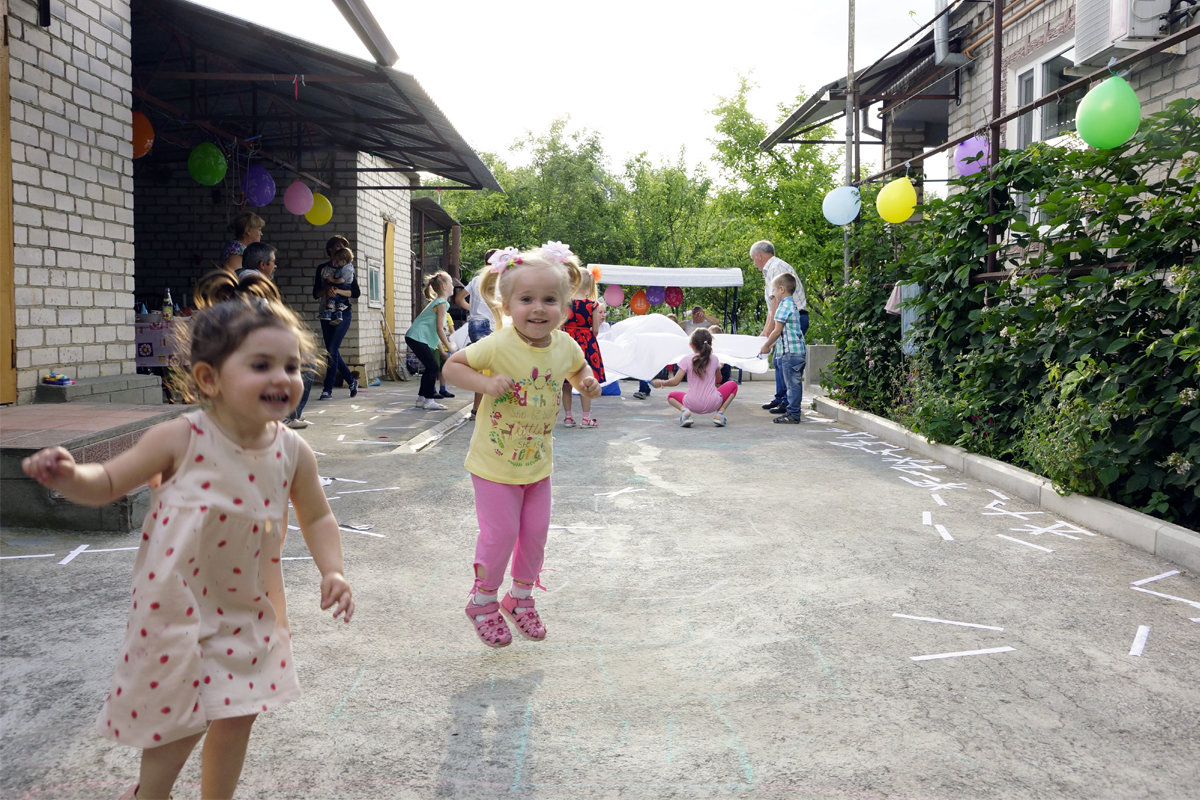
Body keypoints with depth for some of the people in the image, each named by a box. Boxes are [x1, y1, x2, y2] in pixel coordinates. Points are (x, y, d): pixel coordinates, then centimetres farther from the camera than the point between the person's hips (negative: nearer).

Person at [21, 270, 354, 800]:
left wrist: (331, 571, -7)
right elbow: (108, 483, -7)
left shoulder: (292, 452, -9)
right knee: (178, 717, 7)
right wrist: (68, 477, -28)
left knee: (237, 715, 15)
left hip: (249, 609, 4)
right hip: (179, 608, -4)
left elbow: (316, 518, 6)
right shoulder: (180, 440, -19)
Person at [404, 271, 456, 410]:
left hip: (414, 337, 10)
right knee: (433, 367, -11)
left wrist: (441, 347, 23)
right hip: (417, 338, -10)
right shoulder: (441, 304, -12)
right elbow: (439, 329, -17)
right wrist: (448, 346, -12)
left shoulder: (436, 302, 20)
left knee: (430, 367, 14)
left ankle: (421, 398, 21)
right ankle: (429, 400, -9)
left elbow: (435, 328, 23)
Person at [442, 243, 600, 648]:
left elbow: (578, 369, 15)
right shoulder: (497, 346, -22)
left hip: (538, 462, 5)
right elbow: (452, 366, -12)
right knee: (500, 534, 1)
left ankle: (521, 597, 37)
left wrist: (587, 382, -8)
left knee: (536, 533, 12)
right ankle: (483, 601, 27)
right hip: (495, 463, -4)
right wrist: (485, 383, -29)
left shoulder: (565, 346, -8)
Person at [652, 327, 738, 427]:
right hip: (713, 404, 1)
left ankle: (684, 410, -5)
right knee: (733, 385, 24)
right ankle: (720, 412, 4)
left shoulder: (686, 360, -4)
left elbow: (675, 382, -8)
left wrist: (661, 382, 9)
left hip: (693, 405, -1)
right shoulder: (714, 359, 4)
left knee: (671, 396, 29)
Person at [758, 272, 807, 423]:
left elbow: (777, 331, -15)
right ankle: (793, 411, 20)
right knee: (794, 383, 14)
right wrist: (770, 342, 23)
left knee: (793, 383, -6)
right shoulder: (793, 305, 18)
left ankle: (793, 414, -4)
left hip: (790, 352, -10)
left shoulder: (784, 306, -13)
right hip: (799, 351, 10)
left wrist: (766, 346, -4)